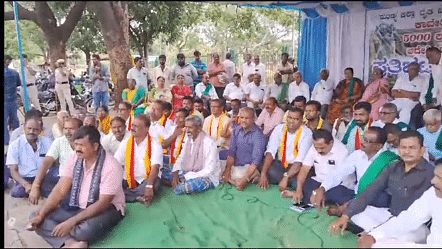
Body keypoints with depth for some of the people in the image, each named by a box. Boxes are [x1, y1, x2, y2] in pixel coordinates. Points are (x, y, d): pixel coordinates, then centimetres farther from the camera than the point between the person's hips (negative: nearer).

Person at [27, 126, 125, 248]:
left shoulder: (111, 166, -21)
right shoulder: (74, 158, -3)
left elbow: (103, 203, -23)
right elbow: (60, 190, -4)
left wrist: (71, 222, -28)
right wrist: (40, 215, -15)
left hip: (107, 209, -7)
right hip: (76, 207, 7)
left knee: (87, 229, -40)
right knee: (35, 217, -11)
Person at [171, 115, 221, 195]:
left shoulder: (209, 143, -20)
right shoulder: (188, 139, 5)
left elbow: (209, 170, -22)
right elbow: (181, 158, 11)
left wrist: (186, 177, -24)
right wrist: (175, 174, -10)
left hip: (207, 176, -7)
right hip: (189, 172, 7)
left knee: (179, 188, -30)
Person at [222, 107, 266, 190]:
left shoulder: (258, 135, -16)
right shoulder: (236, 131, 5)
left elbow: (256, 161, -21)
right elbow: (231, 152, 5)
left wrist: (245, 179, -31)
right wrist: (228, 168, -13)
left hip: (250, 167, -6)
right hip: (236, 165, 6)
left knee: (237, 176, -33)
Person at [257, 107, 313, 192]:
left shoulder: (307, 133, -14)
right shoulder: (279, 129, -3)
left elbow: (300, 161, -22)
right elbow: (270, 152, -13)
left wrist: (286, 178, -32)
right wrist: (263, 174, -26)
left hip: (297, 167, -3)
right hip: (280, 164, 3)